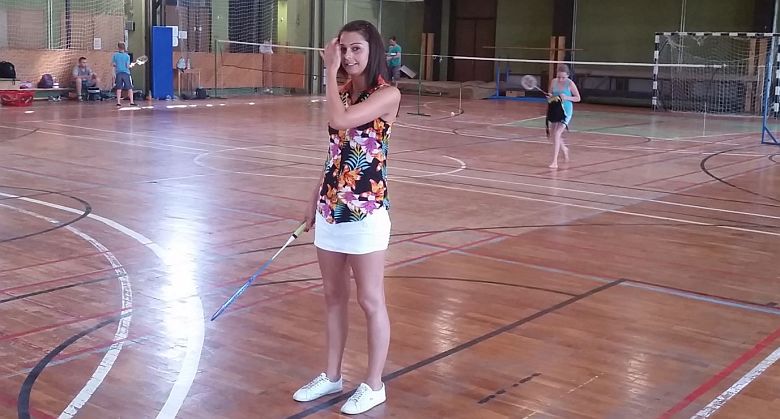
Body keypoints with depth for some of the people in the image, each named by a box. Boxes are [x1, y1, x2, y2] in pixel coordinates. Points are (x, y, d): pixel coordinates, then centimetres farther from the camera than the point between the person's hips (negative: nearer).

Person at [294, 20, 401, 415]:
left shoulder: (387, 94, -11)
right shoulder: (344, 92, 11)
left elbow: (339, 121, -27)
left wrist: (330, 72, -15)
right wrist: (315, 200, 18)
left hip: (365, 211, -7)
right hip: (331, 207, 7)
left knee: (370, 300, 4)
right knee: (333, 296, 16)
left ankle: (373, 385, 18)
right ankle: (331, 376, 31)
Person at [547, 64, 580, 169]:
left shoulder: (570, 84, -13)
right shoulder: (553, 82, -2)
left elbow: (578, 98, -5)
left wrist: (566, 97, -22)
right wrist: (550, 96, -12)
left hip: (566, 111, -5)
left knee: (557, 133, -19)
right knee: (554, 135, 14)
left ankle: (555, 162, -17)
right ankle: (564, 149, 47)